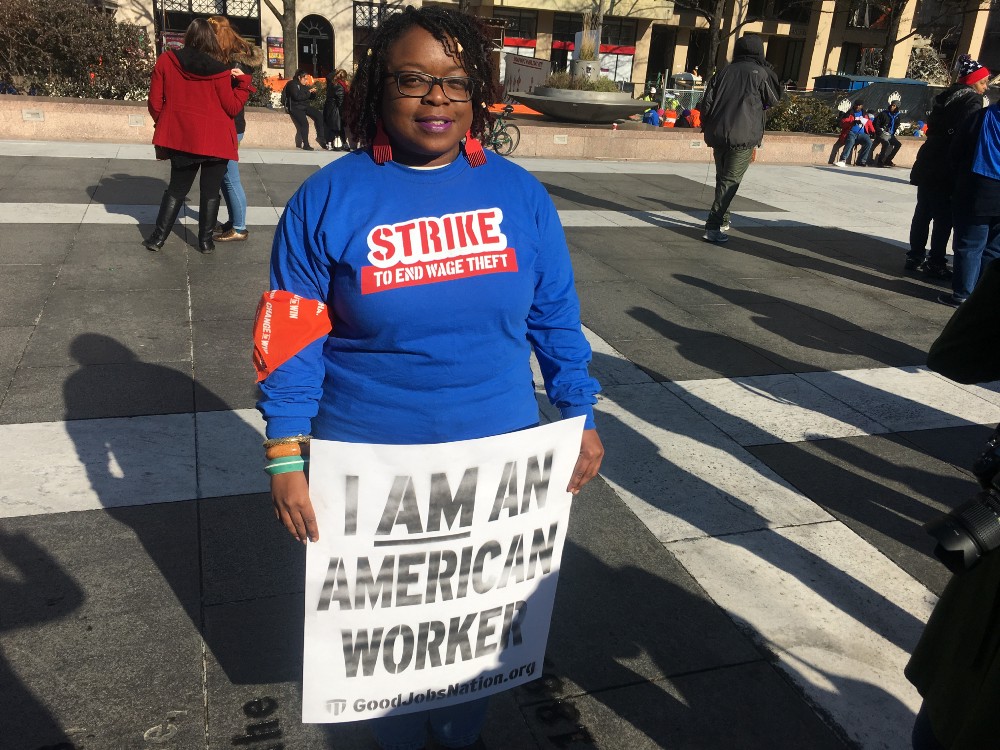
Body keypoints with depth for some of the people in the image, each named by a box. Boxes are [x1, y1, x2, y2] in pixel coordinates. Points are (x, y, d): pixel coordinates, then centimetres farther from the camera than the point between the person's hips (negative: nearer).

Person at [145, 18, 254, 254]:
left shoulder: (166, 61, -3)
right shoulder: (219, 71, -11)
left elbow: (155, 103, 0)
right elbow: (232, 108, -4)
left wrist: (164, 125, 18)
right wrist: (243, 81, 5)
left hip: (181, 137, 3)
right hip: (215, 140, -3)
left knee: (177, 188, 15)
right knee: (210, 191, 8)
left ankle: (158, 237, 14)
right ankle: (205, 241, 12)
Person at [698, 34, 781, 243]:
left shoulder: (724, 72, 11)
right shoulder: (759, 73, -2)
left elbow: (706, 104, 8)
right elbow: (774, 99, 10)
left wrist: (708, 130, 19)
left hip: (718, 135, 5)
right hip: (743, 137, -5)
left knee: (722, 178, 19)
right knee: (730, 181, -5)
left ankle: (722, 219, 28)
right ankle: (713, 225, -16)